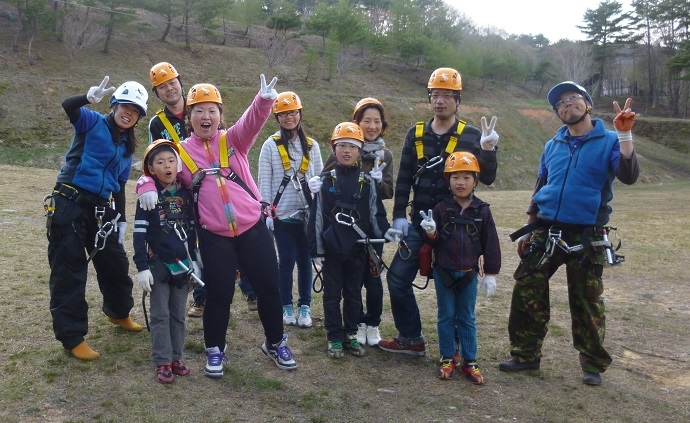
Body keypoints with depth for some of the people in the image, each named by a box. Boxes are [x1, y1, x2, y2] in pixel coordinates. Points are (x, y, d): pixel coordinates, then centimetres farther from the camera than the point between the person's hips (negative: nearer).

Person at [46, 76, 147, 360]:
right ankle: (72, 337, 6)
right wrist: (90, 97, -44)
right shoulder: (93, 123, -3)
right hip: (70, 204, -6)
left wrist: (121, 220, 13)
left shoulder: (127, 146, 14)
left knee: (115, 262, 15)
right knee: (69, 270, -2)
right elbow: (68, 106, -24)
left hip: (101, 209, 7)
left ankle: (118, 312, 41)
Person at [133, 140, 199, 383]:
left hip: (182, 264, 4)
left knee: (178, 314, 11)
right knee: (160, 315, 2)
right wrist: (142, 267, -15)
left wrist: (194, 260, 10)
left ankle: (176, 357, 22)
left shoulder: (185, 193, 4)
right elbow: (139, 233, -10)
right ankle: (162, 363, 9)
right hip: (158, 265, -4)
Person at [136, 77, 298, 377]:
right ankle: (215, 350, 30)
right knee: (219, 295, 6)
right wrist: (146, 187, -18)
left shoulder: (233, 140, 2)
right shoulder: (181, 151, 3)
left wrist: (265, 100, -38)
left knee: (268, 288, 9)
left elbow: (252, 121, -16)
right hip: (215, 237, 0)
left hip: (253, 229, 1)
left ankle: (275, 343, 30)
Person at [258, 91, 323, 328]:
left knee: (305, 260, 7)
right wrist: (266, 211, -6)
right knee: (286, 261, 4)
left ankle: (305, 306, 19)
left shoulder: (311, 146, 8)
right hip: (282, 215, -2)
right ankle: (287, 307, 18)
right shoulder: (271, 145, 0)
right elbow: (264, 181, -1)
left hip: (307, 214, 2)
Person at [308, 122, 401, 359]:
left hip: (357, 249, 1)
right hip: (331, 249, -1)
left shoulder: (367, 182, 1)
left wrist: (385, 231, -16)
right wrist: (316, 249, -3)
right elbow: (317, 217, -1)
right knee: (332, 294, 8)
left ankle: (350, 335, 26)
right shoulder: (326, 180, -2)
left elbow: (375, 213, 4)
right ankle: (334, 337, 19)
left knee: (354, 294, 12)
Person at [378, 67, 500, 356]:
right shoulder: (416, 134, 5)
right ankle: (411, 338, 21)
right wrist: (399, 215, -2)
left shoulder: (471, 136, -3)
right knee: (397, 277, 3)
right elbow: (404, 178, 6)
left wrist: (488, 150, -23)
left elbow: (487, 179, -6)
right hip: (419, 224, 3)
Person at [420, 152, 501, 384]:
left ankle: (469, 361, 19)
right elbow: (434, 242, -3)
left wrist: (490, 274, -1)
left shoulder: (482, 210, -4)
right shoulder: (441, 208, -5)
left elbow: (490, 243, -1)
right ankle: (447, 358, 23)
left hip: (469, 274, 0)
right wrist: (431, 232, -27)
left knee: (467, 318, 10)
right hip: (444, 272, 0)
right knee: (446, 317, 11)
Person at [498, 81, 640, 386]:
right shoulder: (552, 146, 10)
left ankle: (593, 365, 23)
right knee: (526, 295, 3)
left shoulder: (609, 142, -3)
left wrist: (624, 135, -27)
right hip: (545, 234, 4)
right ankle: (526, 355, 18)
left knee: (586, 303, 6)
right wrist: (529, 230, 13)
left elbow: (629, 176, -19)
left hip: (586, 238, -4)